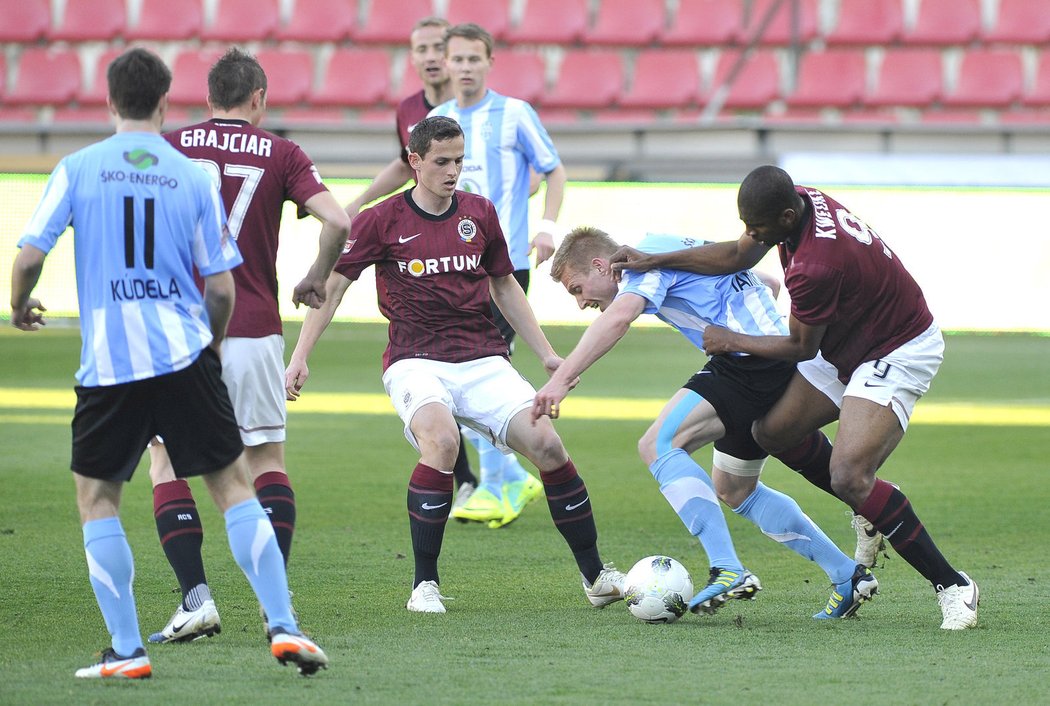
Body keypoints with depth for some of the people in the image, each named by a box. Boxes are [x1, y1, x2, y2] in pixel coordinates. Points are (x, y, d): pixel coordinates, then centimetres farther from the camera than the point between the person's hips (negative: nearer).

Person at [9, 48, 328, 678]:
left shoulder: (77, 169, 0)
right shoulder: (194, 178, 3)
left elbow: (30, 255, -4)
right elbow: (222, 286, 3)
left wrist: (21, 307, 17)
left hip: (108, 362, -1)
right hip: (184, 355, 1)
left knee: (96, 497, 12)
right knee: (235, 485, 8)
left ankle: (127, 650, 5)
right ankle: (283, 626, 2)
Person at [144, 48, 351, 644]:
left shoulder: (168, 148, 4)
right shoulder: (281, 154, 3)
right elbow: (337, 221, -8)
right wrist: (317, 280, 9)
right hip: (254, 329, 1)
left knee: (167, 462, 9)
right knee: (269, 461, 14)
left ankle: (196, 596, -5)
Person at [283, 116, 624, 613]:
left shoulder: (479, 213, 10)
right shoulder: (382, 221, -1)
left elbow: (504, 286, 22)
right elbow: (331, 286, 1)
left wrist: (546, 354, 19)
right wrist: (300, 357, -7)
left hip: (483, 361, 4)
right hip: (415, 363, -4)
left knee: (547, 445, -15)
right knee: (442, 443, -34)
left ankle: (595, 575, 2)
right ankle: (425, 584, -20)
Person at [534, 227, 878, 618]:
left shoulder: (647, 257, -4)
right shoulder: (671, 249, 26)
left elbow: (619, 315, -25)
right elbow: (767, 281, 36)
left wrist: (561, 378, -31)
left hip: (752, 357, -11)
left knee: (659, 444, -17)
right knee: (733, 490, 21)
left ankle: (728, 571, -27)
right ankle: (848, 575, 23)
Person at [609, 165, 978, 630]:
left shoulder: (815, 267, -34)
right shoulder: (799, 200, -7)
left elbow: (801, 347, -16)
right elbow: (739, 255, 12)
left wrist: (734, 342, -2)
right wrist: (656, 260, 10)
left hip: (898, 355, -10)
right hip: (845, 347, 10)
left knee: (847, 477, -24)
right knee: (773, 432, 12)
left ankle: (952, 585, -13)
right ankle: (872, 512, 30)